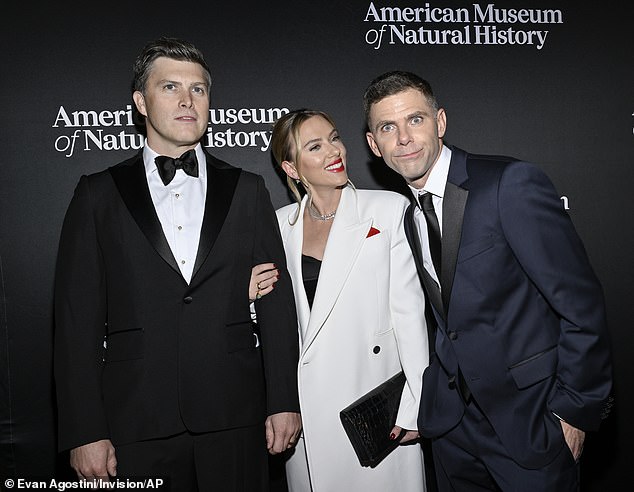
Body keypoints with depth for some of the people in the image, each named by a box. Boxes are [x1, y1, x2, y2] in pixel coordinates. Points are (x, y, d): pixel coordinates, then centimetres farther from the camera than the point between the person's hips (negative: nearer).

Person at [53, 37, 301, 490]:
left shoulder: (247, 191, 7)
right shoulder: (99, 195, 4)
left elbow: (277, 299, 5)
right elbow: (78, 317, 0)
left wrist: (284, 401, 0)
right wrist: (85, 432, -4)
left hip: (235, 420, 1)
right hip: (135, 423, 0)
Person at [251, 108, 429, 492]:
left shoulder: (389, 208, -3)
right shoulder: (280, 225, 6)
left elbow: (409, 311, -6)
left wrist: (414, 407, -10)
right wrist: (254, 297, -6)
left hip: (377, 405, -2)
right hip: (308, 411, 3)